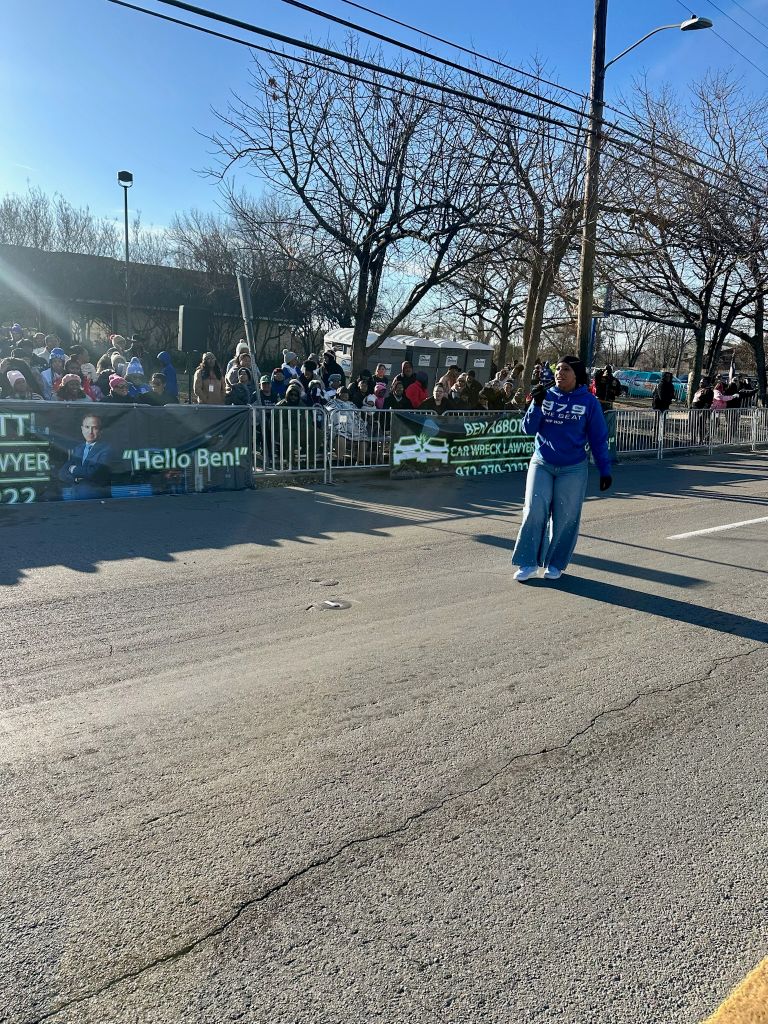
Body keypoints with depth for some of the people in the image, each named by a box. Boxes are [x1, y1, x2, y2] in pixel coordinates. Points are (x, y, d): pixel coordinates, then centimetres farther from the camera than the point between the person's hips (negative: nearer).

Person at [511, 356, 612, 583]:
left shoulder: (588, 401, -1)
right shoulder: (546, 396, 4)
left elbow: (598, 438, 2)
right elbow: (529, 428, 0)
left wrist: (605, 470, 0)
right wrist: (537, 404, -15)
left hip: (573, 469, -1)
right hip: (541, 464, 1)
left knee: (565, 517, 3)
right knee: (535, 509, -10)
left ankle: (555, 563, 18)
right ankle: (528, 562, -1)